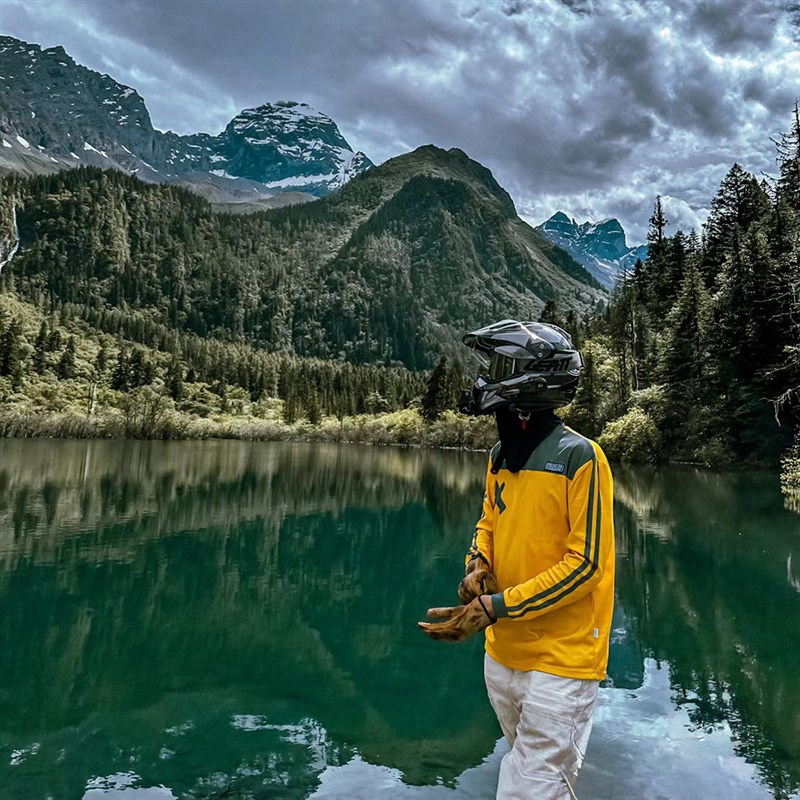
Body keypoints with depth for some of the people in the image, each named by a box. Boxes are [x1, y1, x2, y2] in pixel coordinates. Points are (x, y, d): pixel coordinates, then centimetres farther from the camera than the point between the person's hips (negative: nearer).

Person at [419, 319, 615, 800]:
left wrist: (496, 606, -21)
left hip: (559, 660, -7)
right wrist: (478, 568, -4)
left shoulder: (580, 457, -17)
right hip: (502, 652, 7)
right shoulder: (500, 455, 4)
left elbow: (585, 563, -18)